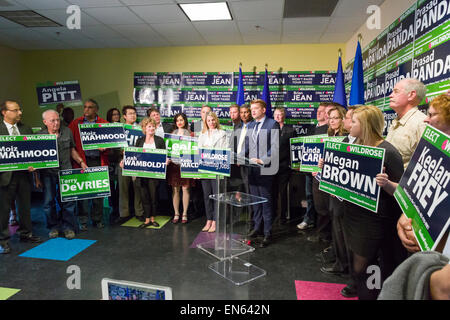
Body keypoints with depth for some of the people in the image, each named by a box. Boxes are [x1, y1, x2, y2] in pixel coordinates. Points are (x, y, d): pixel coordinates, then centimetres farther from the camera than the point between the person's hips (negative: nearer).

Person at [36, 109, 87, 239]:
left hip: (66, 171, 1)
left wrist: (81, 162, 5)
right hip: (48, 173, -1)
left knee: (68, 200, 2)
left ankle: (68, 226, 15)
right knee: (49, 201, 4)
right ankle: (54, 227, 21)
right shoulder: (39, 136, -2)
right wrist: (37, 178, 1)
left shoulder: (67, 131, 4)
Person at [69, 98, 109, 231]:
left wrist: (105, 147, -13)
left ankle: (97, 219, 19)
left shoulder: (104, 123, 9)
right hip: (82, 161, -1)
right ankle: (83, 221, 11)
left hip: (99, 161, 1)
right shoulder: (75, 123, 8)